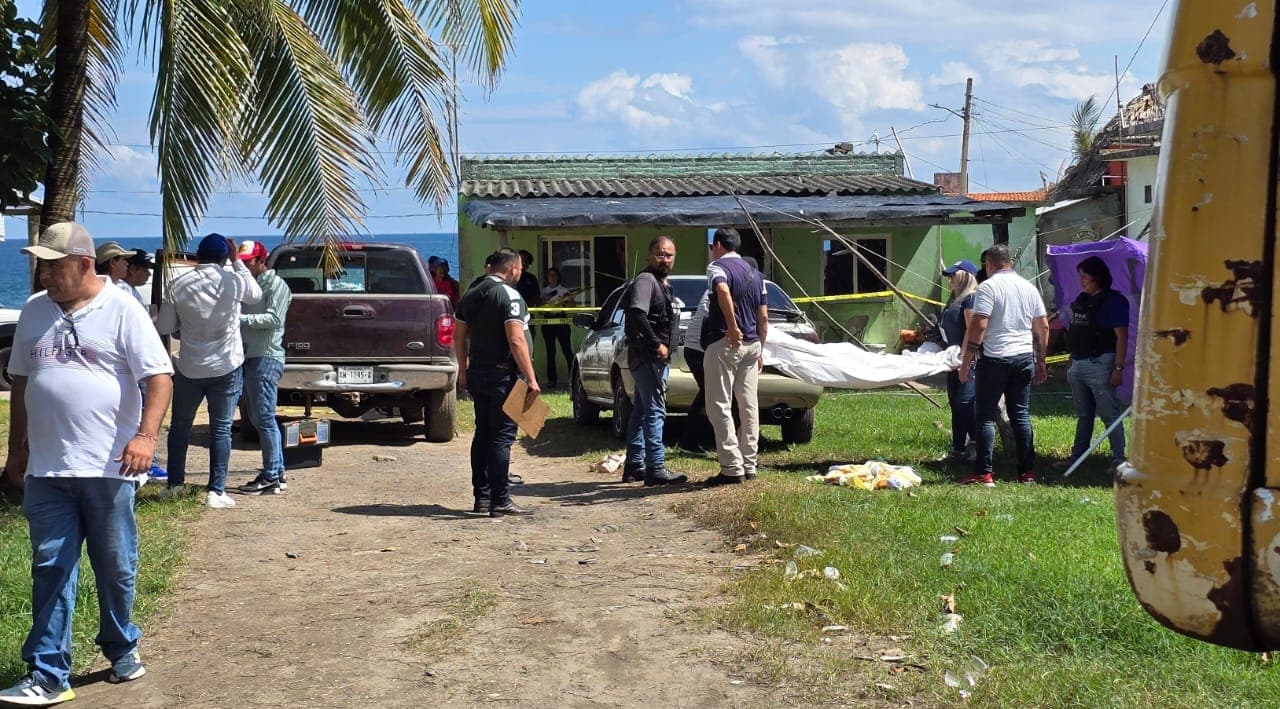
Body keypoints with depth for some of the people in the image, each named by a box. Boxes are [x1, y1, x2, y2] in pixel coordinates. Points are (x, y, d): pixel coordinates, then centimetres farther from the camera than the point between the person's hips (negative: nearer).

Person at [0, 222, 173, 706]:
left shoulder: (121, 311, -6)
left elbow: (159, 377, -11)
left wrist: (147, 435, -24)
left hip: (108, 467, -4)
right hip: (46, 468, 4)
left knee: (116, 569, 10)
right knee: (51, 570, 3)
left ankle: (122, 651, 31)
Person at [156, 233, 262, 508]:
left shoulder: (179, 285, -7)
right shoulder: (234, 281, -10)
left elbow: (164, 327, -2)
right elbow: (256, 294, 12)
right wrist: (237, 261, 14)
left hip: (189, 367, 1)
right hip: (226, 366, -1)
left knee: (180, 425, 17)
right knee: (221, 429, 5)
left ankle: (174, 485, 22)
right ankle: (216, 491, 1)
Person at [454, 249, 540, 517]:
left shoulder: (470, 295, 11)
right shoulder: (509, 295, -14)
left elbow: (459, 336, 16)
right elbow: (516, 340, -21)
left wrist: (463, 370, 25)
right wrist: (531, 379, -20)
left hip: (477, 374, 8)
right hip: (503, 375, -8)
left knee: (483, 435, 13)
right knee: (502, 436, -6)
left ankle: (481, 496, 17)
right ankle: (500, 501, -6)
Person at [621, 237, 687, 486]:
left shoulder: (663, 284, 21)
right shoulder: (645, 281, -11)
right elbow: (637, 313, -26)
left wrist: (664, 347, 14)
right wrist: (656, 344, -24)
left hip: (657, 357, 11)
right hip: (646, 356, -11)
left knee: (641, 411, 14)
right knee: (655, 411, -13)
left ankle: (634, 466, 20)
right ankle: (655, 468, -16)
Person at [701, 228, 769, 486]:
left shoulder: (717, 267, -6)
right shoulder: (755, 274, 17)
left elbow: (723, 291, -29)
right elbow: (763, 317, 16)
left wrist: (732, 328, -25)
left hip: (725, 343, -7)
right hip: (752, 344, 8)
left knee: (719, 406, -5)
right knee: (749, 405, 10)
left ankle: (732, 468, -9)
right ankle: (749, 465, 14)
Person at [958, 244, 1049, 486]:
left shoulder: (988, 287, -7)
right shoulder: (1029, 288, 11)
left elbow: (978, 328, -14)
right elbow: (1043, 327, 13)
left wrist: (965, 363, -10)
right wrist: (1040, 362, 20)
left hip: (994, 359, -5)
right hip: (1024, 357, 6)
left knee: (986, 415, -1)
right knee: (1021, 414, 10)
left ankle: (983, 473, -4)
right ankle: (1027, 472, 9)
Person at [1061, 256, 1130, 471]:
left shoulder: (1113, 301, -8)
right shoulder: (1081, 300, 15)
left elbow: (1122, 336, -12)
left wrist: (1118, 367, -18)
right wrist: (1072, 365, 19)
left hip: (1100, 364, -8)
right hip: (1078, 365, 8)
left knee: (1109, 413, -6)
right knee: (1083, 415, 14)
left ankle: (1119, 458, -2)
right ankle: (1077, 457, 19)